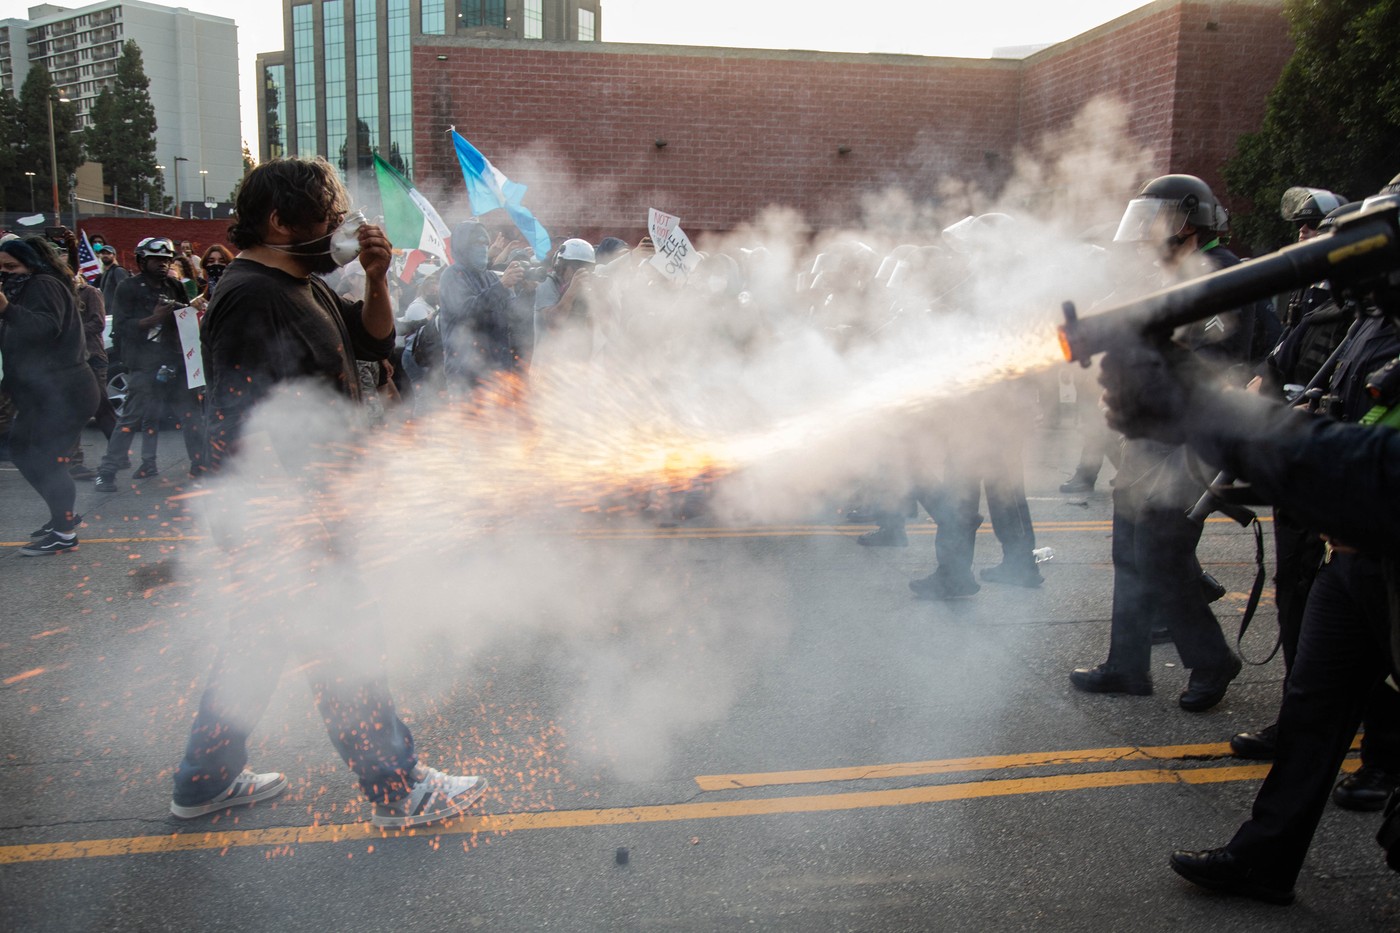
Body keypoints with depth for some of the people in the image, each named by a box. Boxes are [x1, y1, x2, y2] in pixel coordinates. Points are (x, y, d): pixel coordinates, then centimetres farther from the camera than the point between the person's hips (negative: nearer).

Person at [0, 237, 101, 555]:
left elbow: (47, 327, -28)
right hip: (42, 394, 11)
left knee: (47, 459, -9)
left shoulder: (43, 286, -10)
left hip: (61, 393, -11)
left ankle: (64, 532, 1)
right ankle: (64, 514, 27)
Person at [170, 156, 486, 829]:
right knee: (344, 646, -1)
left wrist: (376, 278, 1)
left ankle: (205, 781, 33)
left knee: (258, 641, 19)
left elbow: (375, 342, 19)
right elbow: (242, 425, -24)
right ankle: (399, 790, 12)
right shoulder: (250, 299, -19)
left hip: (311, 503, 10)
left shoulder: (303, 286, 12)